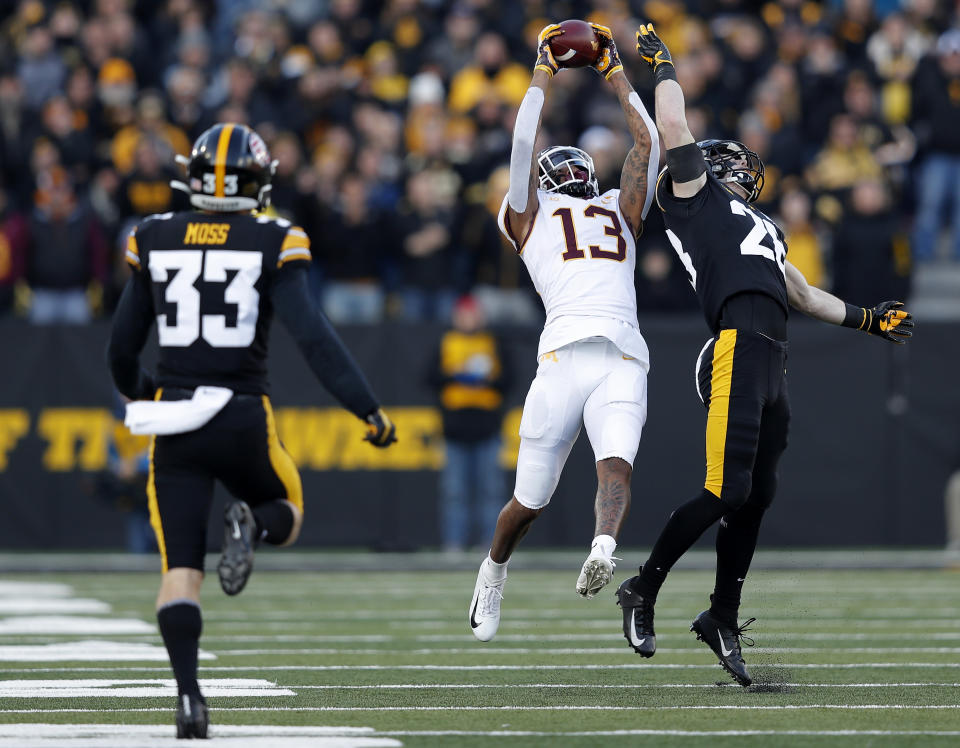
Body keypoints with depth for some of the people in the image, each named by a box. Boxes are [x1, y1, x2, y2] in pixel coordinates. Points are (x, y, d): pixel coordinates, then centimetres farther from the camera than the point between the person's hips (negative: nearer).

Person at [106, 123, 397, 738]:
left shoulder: (155, 242, 4)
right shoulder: (273, 243, -5)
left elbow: (123, 346, 11)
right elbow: (314, 338, -14)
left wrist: (137, 391, 32)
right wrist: (369, 410, -12)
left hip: (174, 418, 2)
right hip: (243, 420, -2)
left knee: (180, 568, 4)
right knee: (287, 516, 24)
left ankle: (189, 693, -14)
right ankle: (251, 525, -13)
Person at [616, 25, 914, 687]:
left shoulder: (762, 229, 33)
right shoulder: (694, 197, 12)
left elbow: (803, 294, 42)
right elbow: (675, 129, 2)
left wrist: (866, 319, 40)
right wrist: (664, 67, 14)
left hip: (774, 363, 8)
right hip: (739, 349, -8)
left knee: (756, 497, 9)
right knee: (727, 492, -16)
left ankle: (723, 619, 19)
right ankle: (643, 591, -2)